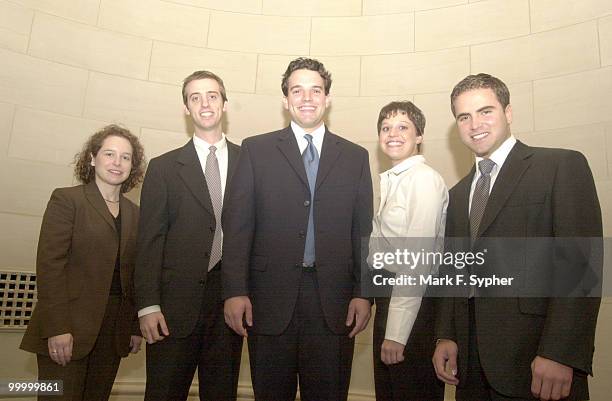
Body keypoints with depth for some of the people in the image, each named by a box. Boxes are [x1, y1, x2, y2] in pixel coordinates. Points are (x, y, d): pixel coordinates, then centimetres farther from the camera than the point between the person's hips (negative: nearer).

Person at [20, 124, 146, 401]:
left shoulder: (134, 214, 12)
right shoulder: (66, 199, -1)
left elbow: (134, 274, 12)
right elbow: (49, 264, -9)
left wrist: (136, 327, 7)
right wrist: (57, 328, -16)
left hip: (115, 332, 4)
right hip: (68, 329, -4)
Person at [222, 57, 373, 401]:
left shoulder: (356, 156, 10)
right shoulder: (256, 150, 6)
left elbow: (363, 232, 7)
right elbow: (237, 224, 0)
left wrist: (363, 294, 0)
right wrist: (235, 291, -7)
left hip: (334, 301, 1)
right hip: (270, 298, -1)